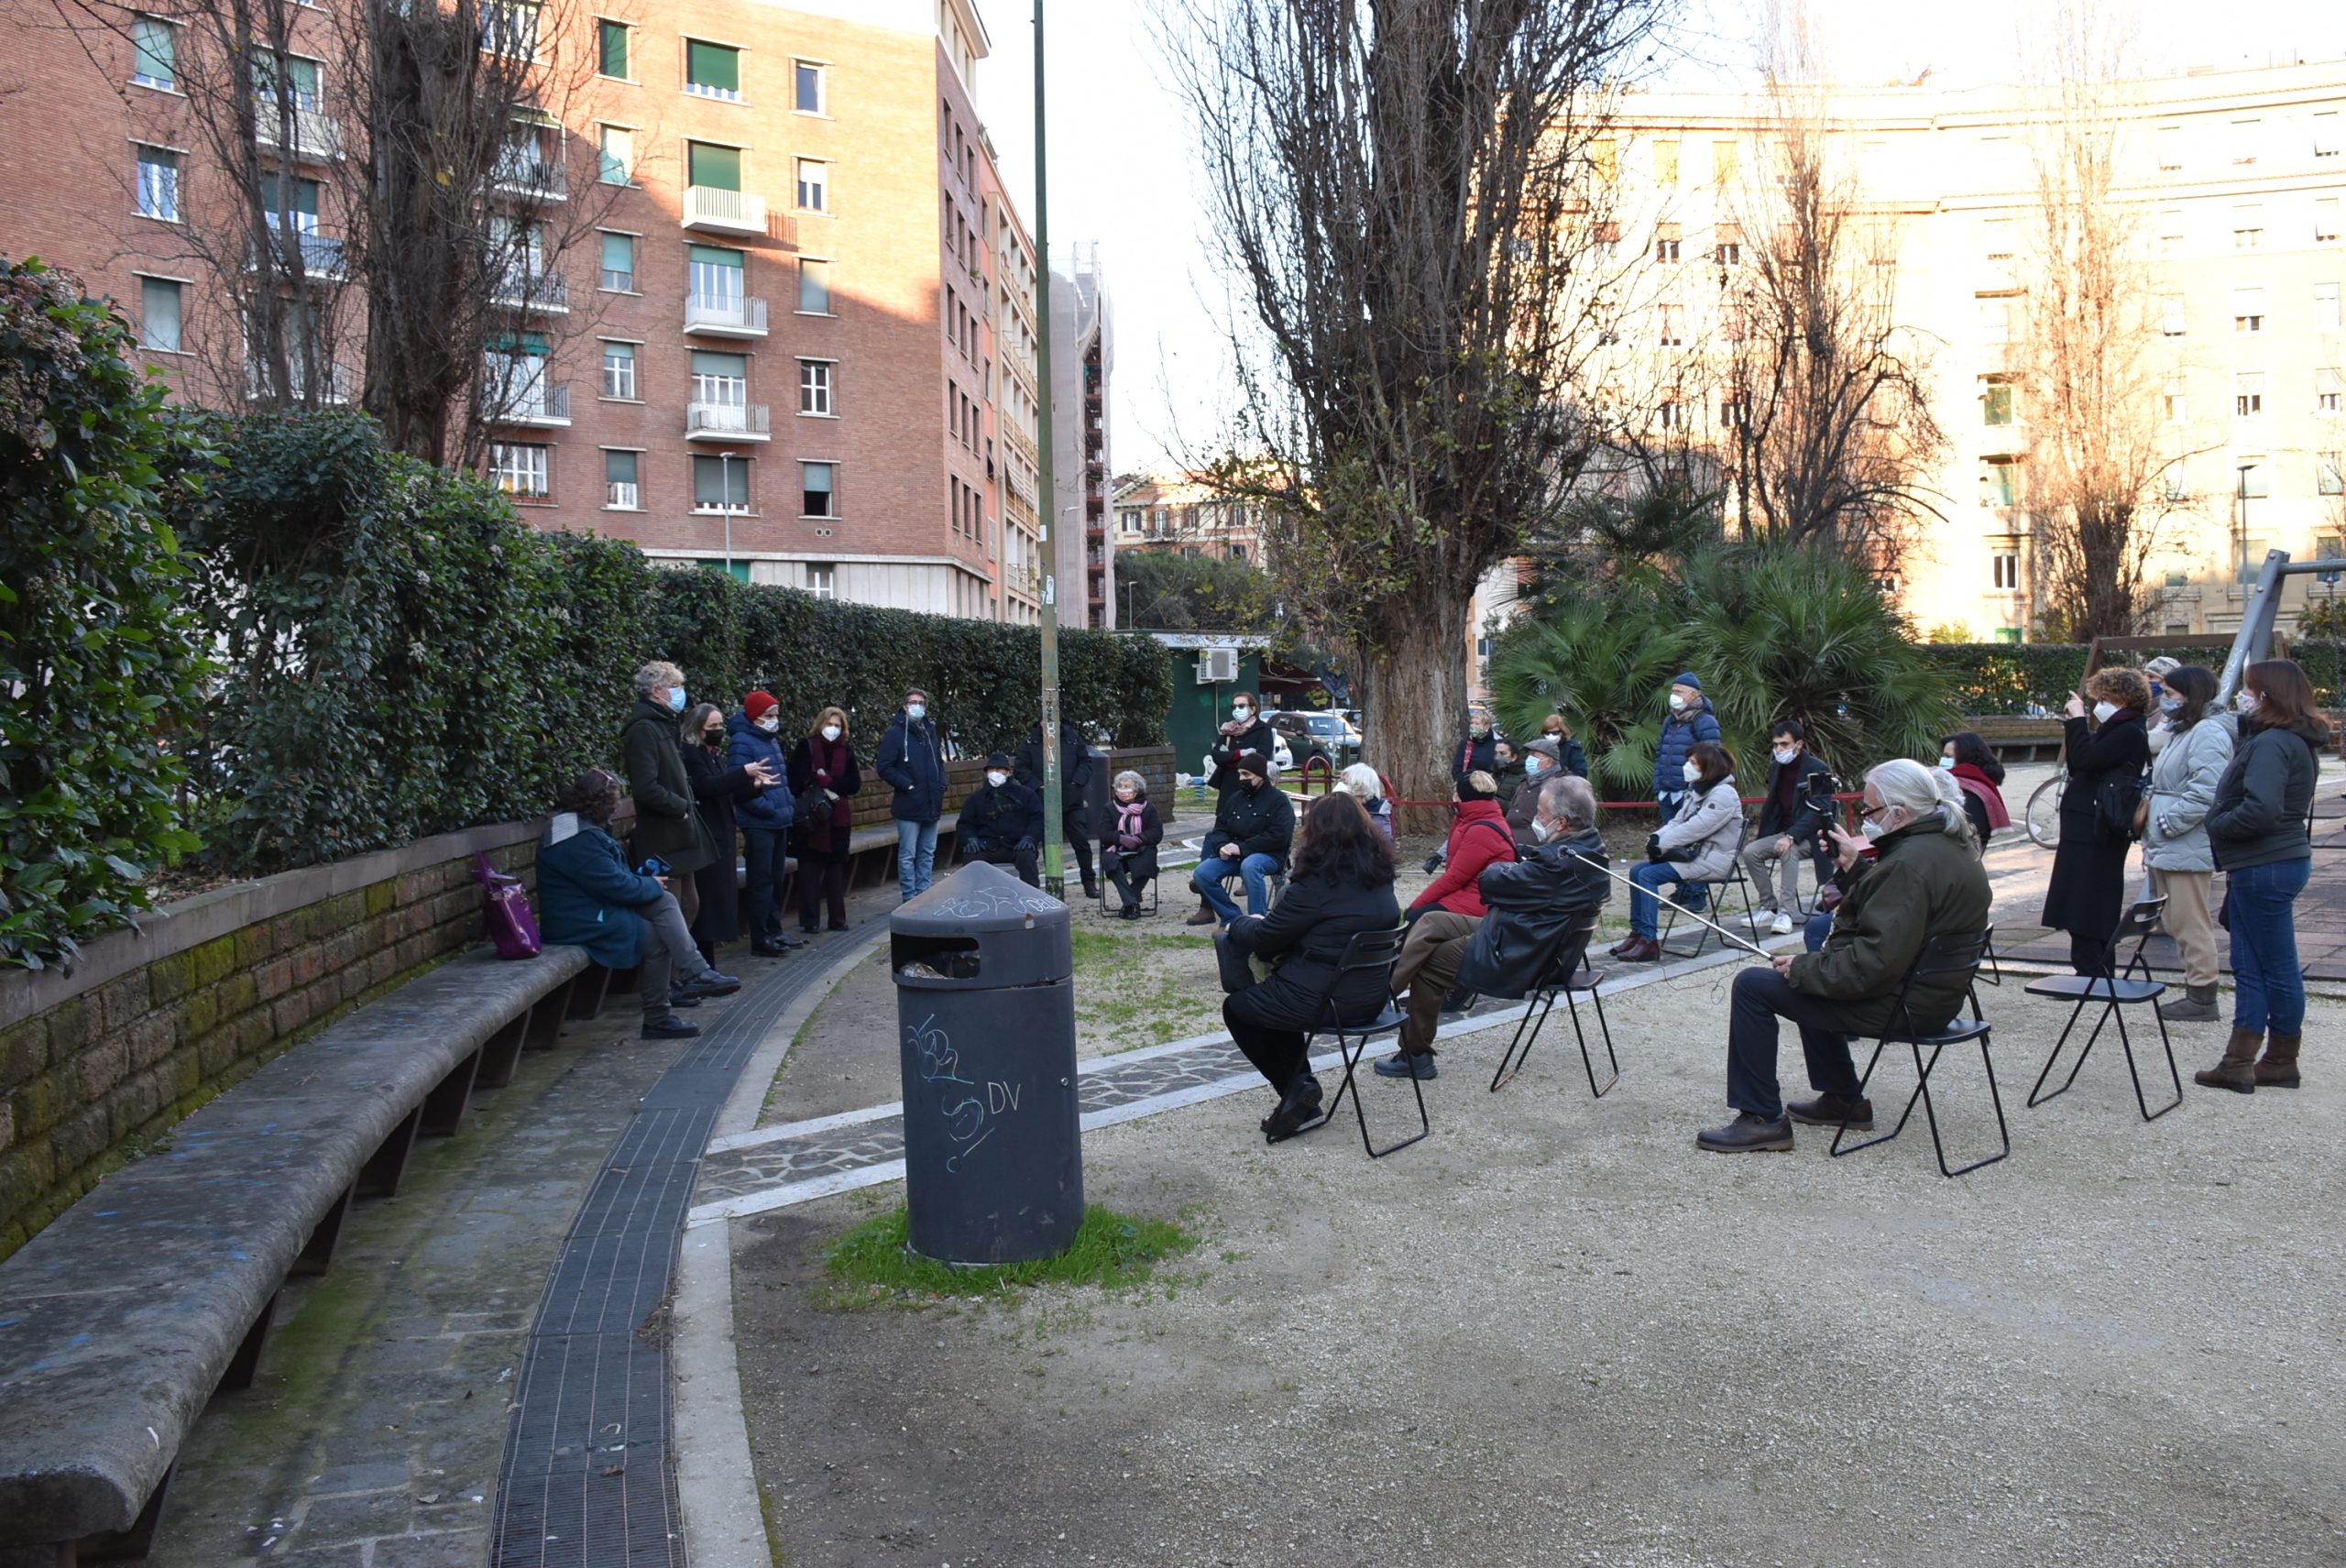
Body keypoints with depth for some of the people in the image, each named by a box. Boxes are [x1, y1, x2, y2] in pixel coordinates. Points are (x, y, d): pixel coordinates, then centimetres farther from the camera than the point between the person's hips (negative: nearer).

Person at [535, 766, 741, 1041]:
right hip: (584, 923, -11)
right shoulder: (580, 839, -24)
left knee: (664, 901, -2)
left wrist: (645, 882, 3)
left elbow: (609, 876, 18)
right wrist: (651, 885, -5)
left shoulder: (572, 824, 12)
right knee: (657, 939, -12)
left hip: (592, 909, 11)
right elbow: (615, 885, -23)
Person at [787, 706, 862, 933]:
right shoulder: (805, 747, -2)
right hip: (811, 817, -3)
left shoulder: (846, 750, 8)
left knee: (836, 866, 8)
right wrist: (821, 793, -14)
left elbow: (854, 784, 1)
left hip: (839, 818, 3)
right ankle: (808, 921, 0)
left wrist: (828, 781, -12)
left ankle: (838, 919, 15)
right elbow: (797, 781, -9)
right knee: (810, 868, -2)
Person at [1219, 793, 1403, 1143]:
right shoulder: (1379, 875, 3)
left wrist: (1239, 924, 11)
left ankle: (1296, 1087, 12)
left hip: (1325, 1000, -8)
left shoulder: (1318, 881, -21)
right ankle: (1300, 1088, 21)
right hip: (1371, 997, 8)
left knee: (1236, 1006, 17)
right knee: (1279, 990, 31)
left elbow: (1263, 938, -11)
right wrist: (1262, 924, 17)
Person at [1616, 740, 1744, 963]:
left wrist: (1661, 844, -20)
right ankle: (1637, 933, 2)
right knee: (1636, 871, -1)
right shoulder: (1696, 791, 15)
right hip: (1694, 855, 9)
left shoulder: (1723, 794, -15)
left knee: (1648, 875, -21)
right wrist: (1656, 838, -7)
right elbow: (1677, 823, 12)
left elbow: (1696, 828, -23)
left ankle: (1648, 942, -20)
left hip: (1713, 861, -9)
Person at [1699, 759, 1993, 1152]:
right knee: (1813, 978, 33)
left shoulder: (1911, 863, -26)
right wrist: (1860, 865, 16)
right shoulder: (1951, 845, 7)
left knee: (1752, 986, -11)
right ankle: (1843, 1100, 34)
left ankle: (1762, 1118, -6)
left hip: (1900, 1005, -11)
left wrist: (1802, 968, -19)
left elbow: (1876, 961, -30)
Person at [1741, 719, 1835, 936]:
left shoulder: (1817, 770, -13)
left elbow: (1816, 812, -21)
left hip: (1810, 835, -7)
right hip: (1783, 832, 7)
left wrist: (1791, 836, -33)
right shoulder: (1776, 767, 10)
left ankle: (1785, 912, -35)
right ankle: (1768, 908, -9)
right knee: (1750, 851, -16)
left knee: (1789, 851, -36)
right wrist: (1760, 835, 9)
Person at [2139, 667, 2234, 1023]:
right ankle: (2195, 991, 21)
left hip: (2188, 849, -11)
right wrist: (2152, 836, 16)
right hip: (2168, 847, 11)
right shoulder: (2179, 732, 20)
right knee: (2177, 923, 14)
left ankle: (2202, 998, 1)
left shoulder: (2208, 733, -14)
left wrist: (2167, 823, -19)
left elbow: (2205, 793, -24)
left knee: (2190, 923, -6)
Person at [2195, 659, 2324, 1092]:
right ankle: (2238, 1064, 15)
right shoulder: (2295, 741, 15)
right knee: (2249, 967, 11)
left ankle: (2282, 1064, 13)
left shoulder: (2272, 744, -19)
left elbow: (2260, 810, -28)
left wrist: (2216, 827, -13)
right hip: (2265, 864, 11)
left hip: (2264, 867, -11)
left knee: (2277, 967, 2)